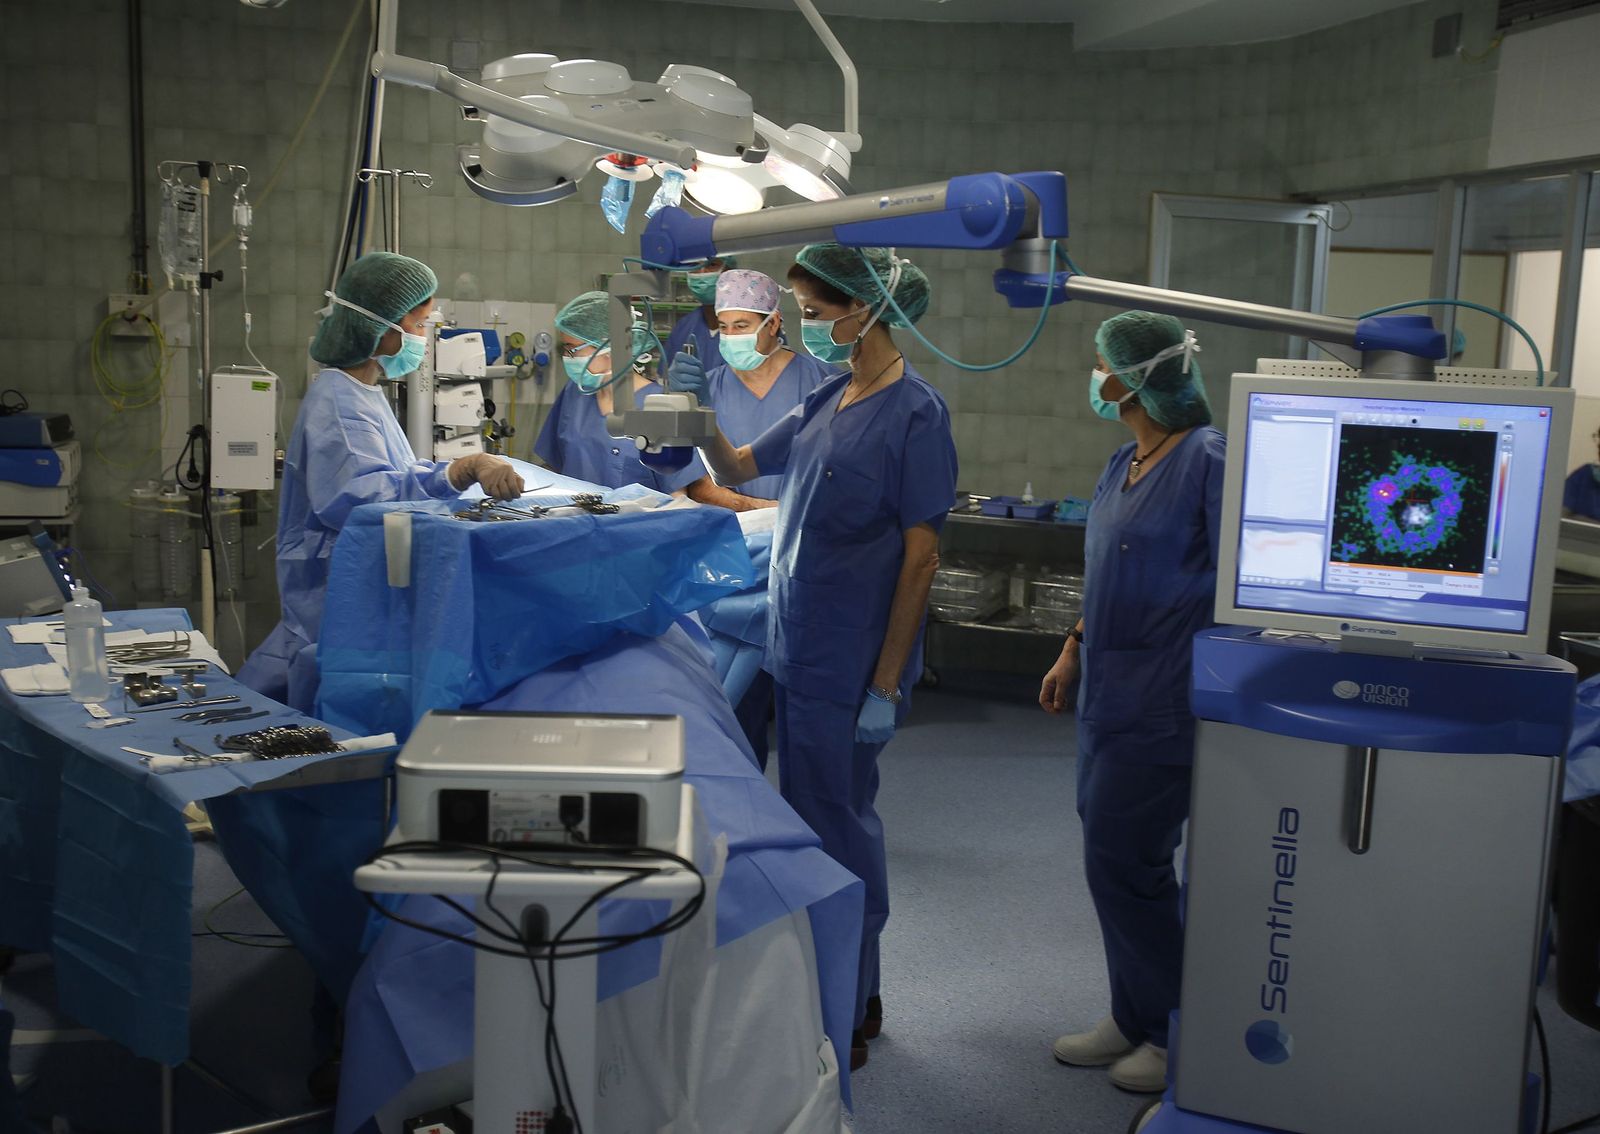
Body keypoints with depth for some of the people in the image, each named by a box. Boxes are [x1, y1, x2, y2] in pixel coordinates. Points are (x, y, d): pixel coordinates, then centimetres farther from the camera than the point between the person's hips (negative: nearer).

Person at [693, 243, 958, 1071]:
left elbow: (921, 556, -16)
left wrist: (886, 686, -17)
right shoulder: (826, 402, 9)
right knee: (808, 822, 17)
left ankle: (849, 1018, 19)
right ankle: (845, 996, 33)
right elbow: (737, 469, 20)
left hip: (850, 664, -8)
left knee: (839, 831, 2)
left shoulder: (914, 414, -14)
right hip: (798, 650, 8)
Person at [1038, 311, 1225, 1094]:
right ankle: (1133, 1018, 28)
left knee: (1126, 865, -2)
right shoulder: (1123, 465, 11)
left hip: (1162, 701, -9)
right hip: (1110, 692, 9)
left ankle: (1180, 1035, 15)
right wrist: (1074, 650, 20)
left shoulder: (1207, 461, -16)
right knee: (1110, 860, 14)